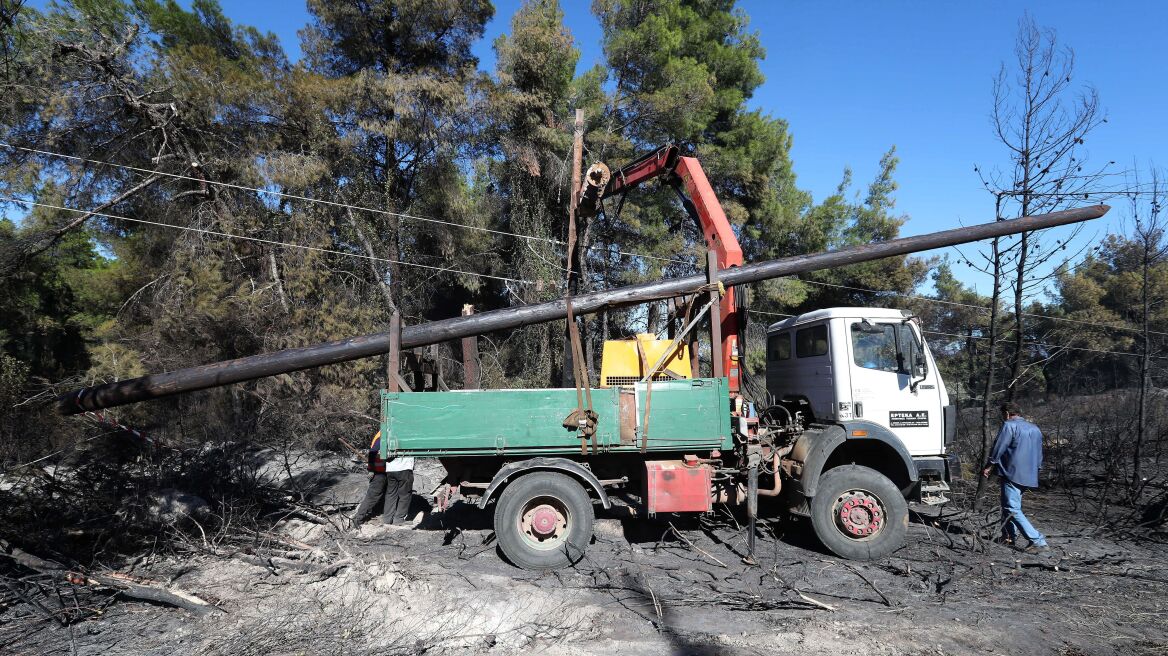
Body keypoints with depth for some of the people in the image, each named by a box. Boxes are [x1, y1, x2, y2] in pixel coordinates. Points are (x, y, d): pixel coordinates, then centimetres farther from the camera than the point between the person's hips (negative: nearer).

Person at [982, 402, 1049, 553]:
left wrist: (988, 466, 1)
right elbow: (1039, 456, 22)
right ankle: (1010, 537, 24)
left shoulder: (1009, 425, -8)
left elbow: (998, 449, -10)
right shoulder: (1035, 429, 17)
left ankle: (1038, 542, -14)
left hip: (1013, 474, -9)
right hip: (1030, 476, 9)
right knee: (1009, 506, 21)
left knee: (1013, 510, -8)